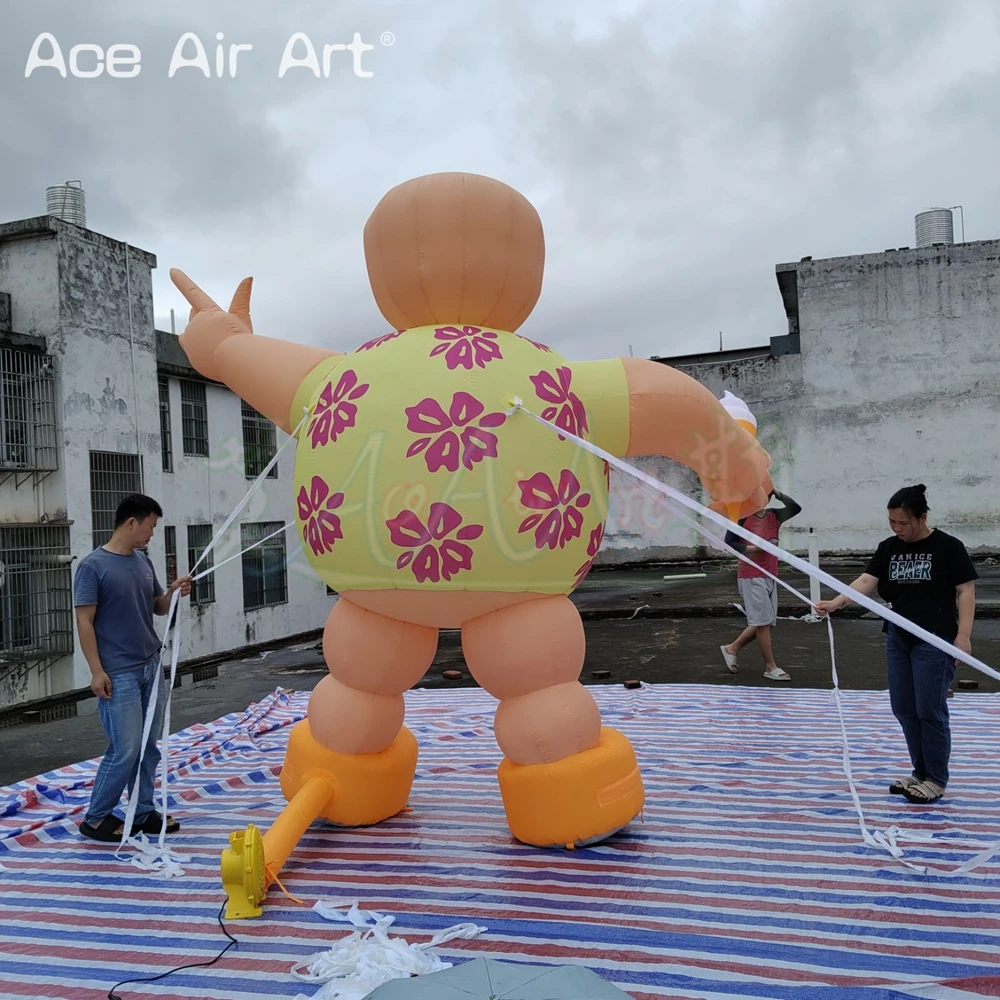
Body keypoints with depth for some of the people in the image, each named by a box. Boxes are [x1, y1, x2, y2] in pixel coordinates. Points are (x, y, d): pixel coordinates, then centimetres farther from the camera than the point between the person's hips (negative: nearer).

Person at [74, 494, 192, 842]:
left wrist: (173, 593, -4)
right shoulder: (93, 566, -12)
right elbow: (84, 621, -13)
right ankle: (95, 818, 15)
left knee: (149, 747, 11)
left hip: (152, 667, 7)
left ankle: (143, 813, 22)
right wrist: (97, 671, -16)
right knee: (125, 750, -3)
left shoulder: (143, 561, 9)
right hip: (119, 675, -7)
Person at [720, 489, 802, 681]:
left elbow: (796, 508, -8)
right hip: (751, 577, -7)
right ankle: (770, 667, 6)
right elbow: (728, 542, -8)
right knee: (763, 622, -3)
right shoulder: (742, 517, -9)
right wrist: (751, 548, -18)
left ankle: (732, 648, 26)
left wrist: (778, 494, -7)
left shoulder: (774, 515, 7)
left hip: (770, 577, 7)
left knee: (763, 622, 11)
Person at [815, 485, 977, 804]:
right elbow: (867, 581, -3)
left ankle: (936, 779, 15)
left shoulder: (947, 547, -6)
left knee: (930, 710, 0)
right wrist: (837, 602, -19)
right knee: (904, 709, 11)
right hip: (898, 637, 6)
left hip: (935, 640, -6)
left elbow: (965, 590, -7)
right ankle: (921, 772, 27)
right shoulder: (888, 548, 7)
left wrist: (963, 635, -14)